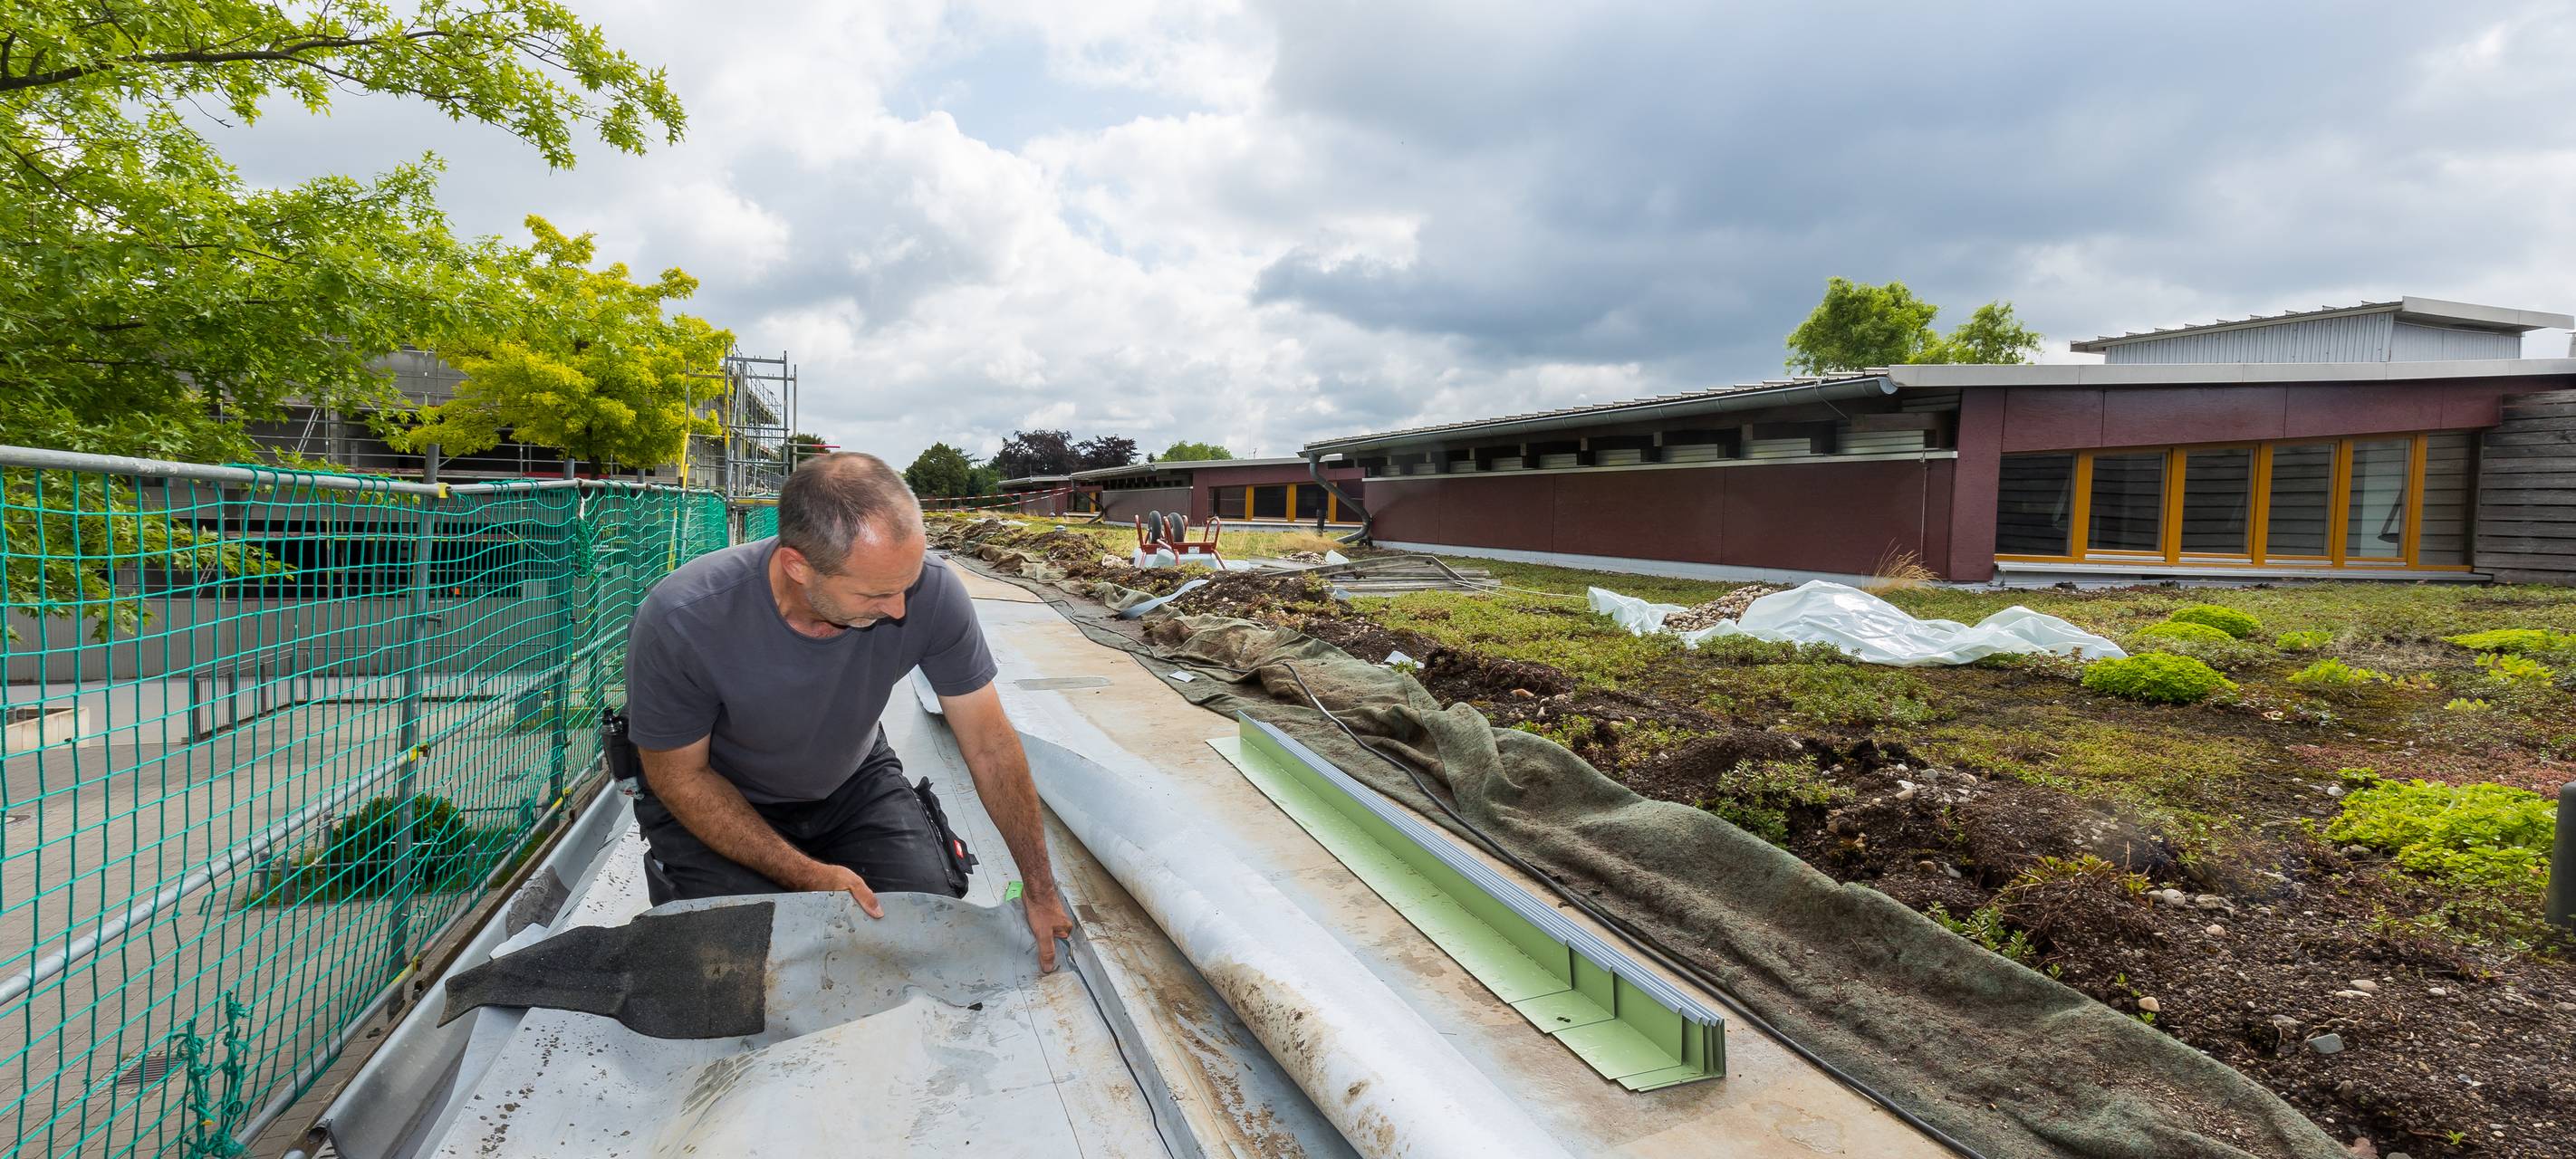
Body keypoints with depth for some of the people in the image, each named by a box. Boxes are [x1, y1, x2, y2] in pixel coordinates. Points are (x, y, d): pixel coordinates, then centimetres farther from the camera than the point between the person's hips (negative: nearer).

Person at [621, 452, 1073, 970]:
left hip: (853, 783, 2)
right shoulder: (680, 619, -34)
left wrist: (1040, 890, -12)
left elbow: (990, 744, -17)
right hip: (715, 797, -1)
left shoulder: (931, 591, -29)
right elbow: (680, 776, -17)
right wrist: (808, 875, -26)